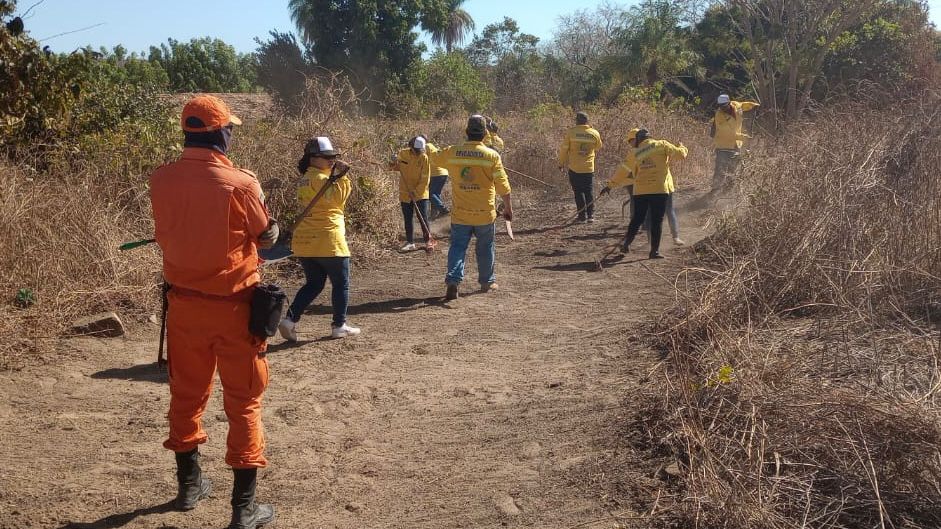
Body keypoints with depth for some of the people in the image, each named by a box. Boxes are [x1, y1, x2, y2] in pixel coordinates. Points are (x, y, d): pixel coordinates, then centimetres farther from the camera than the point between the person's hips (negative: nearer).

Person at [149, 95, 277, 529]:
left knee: (186, 393, 20)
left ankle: (189, 484, 36)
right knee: (243, 401, 6)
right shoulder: (240, 183, -17)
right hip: (232, 306, -4)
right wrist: (270, 221, 16)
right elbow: (267, 239, -4)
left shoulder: (161, 180, -4)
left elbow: (166, 234, 9)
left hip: (183, 302, 5)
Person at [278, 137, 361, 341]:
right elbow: (337, 199, -23)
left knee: (313, 284, 16)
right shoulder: (320, 178, -14)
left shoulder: (308, 178, 16)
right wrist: (341, 176, -19)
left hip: (305, 242, 9)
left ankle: (290, 320, 2)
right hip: (328, 242, -9)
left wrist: (336, 176, 6)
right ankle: (339, 326, 15)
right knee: (341, 284, 8)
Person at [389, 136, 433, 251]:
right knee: (408, 219, 11)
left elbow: (425, 179, -14)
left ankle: (427, 242, 5)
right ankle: (410, 243, 20)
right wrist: (394, 163, -12)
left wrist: (416, 192, -20)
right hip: (405, 194, 4)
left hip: (420, 194, -4)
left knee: (423, 219, -3)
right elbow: (395, 168, 11)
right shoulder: (403, 153, -3)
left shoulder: (424, 158, -13)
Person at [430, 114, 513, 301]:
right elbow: (502, 184, -8)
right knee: (485, 248, 16)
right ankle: (487, 282, 28)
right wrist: (508, 207, 2)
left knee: (457, 247, 6)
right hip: (485, 214, -1)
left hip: (460, 213, 1)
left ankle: (453, 281, -11)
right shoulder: (492, 155, -10)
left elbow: (435, 159, 18)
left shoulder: (452, 153, -4)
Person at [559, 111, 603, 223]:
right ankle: (591, 215, 8)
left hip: (574, 168, -2)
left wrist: (561, 163, 9)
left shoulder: (571, 132, -9)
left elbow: (563, 149, -3)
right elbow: (598, 147, 15)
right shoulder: (594, 133, -1)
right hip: (589, 168, 2)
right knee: (589, 192, 11)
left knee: (578, 192, 5)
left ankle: (582, 216, 5)